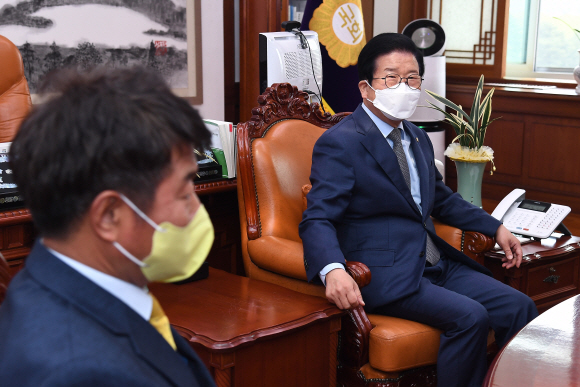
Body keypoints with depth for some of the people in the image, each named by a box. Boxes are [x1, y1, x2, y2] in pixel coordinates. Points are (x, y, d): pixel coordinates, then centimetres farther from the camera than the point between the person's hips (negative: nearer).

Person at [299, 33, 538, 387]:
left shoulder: (417, 138, 16)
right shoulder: (340, 143, -11)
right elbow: (318, 220, -18)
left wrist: (495, 228, 22)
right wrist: (333, 270, -38)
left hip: (436, 264, 8)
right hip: (387, 276, -8)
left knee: (519, 307, -4)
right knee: (470, 317, -25)